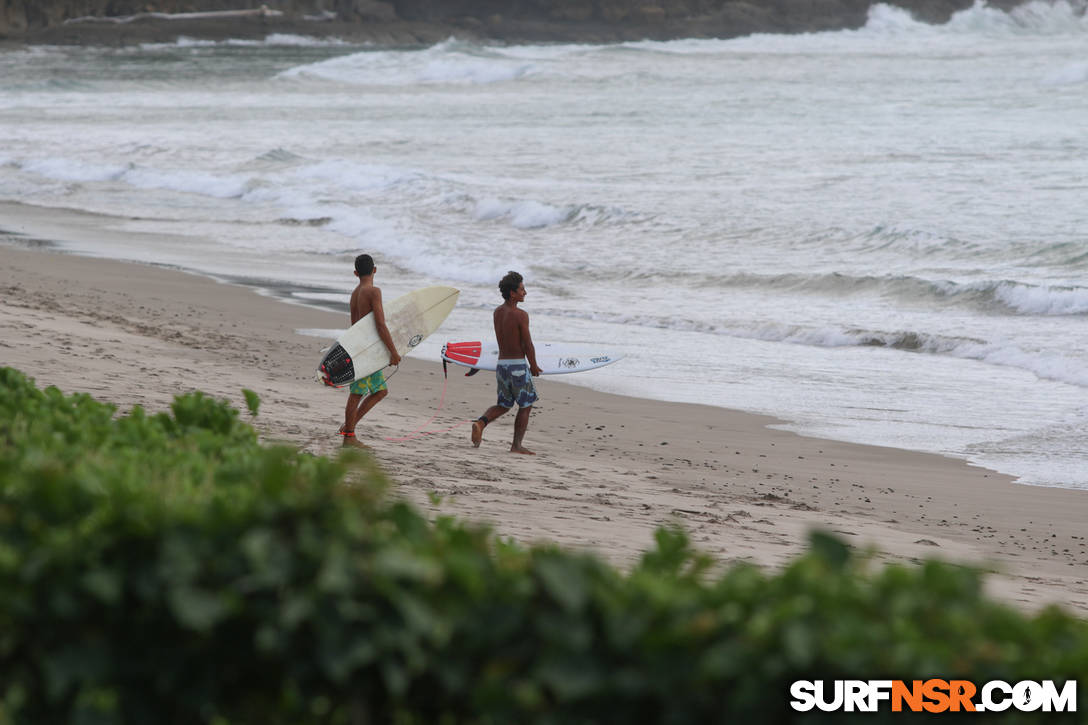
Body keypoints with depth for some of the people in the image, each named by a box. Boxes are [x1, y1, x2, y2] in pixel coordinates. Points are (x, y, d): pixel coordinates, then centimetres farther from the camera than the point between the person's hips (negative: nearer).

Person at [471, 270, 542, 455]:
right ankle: (517, 445, 8)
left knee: (504, 405, 19)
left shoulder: (497, 312, 7)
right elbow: (528, 344, -13)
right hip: (518, 365, -7)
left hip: (502, 363, 7)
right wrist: (533, 366, 3)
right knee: (525, 405, 9)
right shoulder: (521, 315, -16)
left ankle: (481, 423, -7)